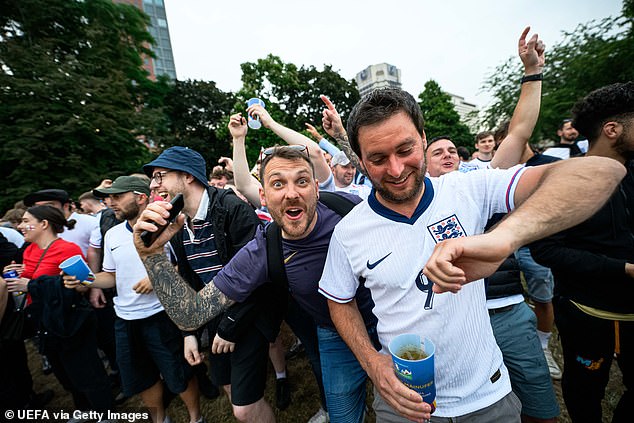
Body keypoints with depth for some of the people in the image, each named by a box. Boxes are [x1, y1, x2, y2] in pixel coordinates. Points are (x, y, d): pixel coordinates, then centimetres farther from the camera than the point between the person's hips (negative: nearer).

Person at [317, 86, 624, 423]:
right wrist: (372, 363, -16)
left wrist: (503, 237, -44)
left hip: (488, 393, 2)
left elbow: (600, 172, -25)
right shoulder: (347, 233, -14)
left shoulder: (468, 190, -16)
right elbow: (340, 302, 0)